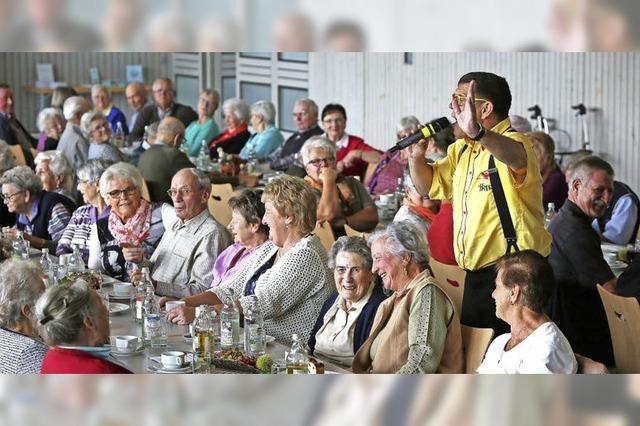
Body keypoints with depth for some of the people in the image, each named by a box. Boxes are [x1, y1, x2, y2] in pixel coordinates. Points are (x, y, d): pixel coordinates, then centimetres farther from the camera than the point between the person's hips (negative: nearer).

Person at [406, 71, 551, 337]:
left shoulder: (512, 144, -14)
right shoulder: (461, 150, 15)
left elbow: (516, 157, -38)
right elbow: (430, 186, 24)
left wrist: (478, 133, -58)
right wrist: (416, 155, 3)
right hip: (477, 275, 9)